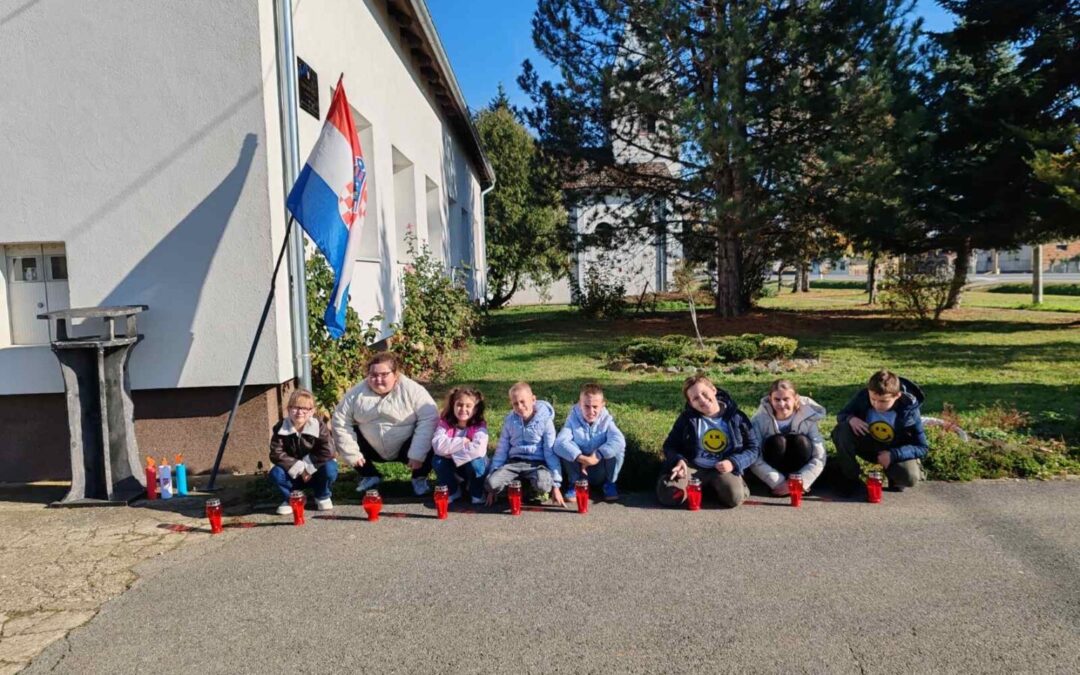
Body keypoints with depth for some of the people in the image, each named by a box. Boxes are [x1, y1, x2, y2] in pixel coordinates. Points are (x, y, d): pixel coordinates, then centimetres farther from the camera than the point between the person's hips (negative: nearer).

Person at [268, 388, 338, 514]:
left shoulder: (319, 427, -17)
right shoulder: (280, 428, -11)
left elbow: (328, 452, -25)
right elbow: (276, 454, -17)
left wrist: (307, 467, -25)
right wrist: (299, 468, -24)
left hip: (315, 472, -1)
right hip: (293, 474, 1)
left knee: (330, 468, -32)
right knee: (275, 473, -26)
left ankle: (323, 497, 1)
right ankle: (290, 499, 4)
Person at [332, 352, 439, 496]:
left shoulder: (412, 390, -19)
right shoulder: (356, 393, -10)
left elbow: (429, 419, -25)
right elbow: (340, 421, -6)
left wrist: (417, 454, -30)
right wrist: (352, 454, -10)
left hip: (405, 448, -4)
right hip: (373, 449, 4)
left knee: (429, 444, -31)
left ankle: (419, 478, 4)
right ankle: (369, 476, 12)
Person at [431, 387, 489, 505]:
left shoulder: (479, 426, -20)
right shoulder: (445, 423, -14)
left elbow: (478, 449, -37)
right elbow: (438, 446, -30)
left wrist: (451, 449, -31)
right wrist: (462, 442, -32)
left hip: (474, 467, -2)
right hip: (453, 468, 3)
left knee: (475, 460, -35)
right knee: (437, 460, -26)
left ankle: (477, 493, -5)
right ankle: (451, 491, 0)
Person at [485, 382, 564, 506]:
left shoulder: (545, 419, -6)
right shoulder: (510, 420, 4)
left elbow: (551, 452, -4)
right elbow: (501, 450, 12)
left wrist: (555, 485, -7)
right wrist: (493, 473, 6)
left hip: (537, 463, -3)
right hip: (514, 463, 3)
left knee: (543, 485, -37)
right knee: (492, 483, -26)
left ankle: (540, 492, 0)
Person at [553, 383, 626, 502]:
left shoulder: (606, 420, -13)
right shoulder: (573, 420, -14)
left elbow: (619, 440, -32)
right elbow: (559, 442, -31)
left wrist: (597, 456, -38)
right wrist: (581, 458, -42)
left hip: (601, 473, 0)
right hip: (579, 468, 0)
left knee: (618, 447, -26)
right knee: (564, 448, -27)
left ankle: (610, 484, 1)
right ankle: (574, 483, -3)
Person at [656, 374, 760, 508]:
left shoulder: (736, 416, 0)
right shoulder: (686, 418, 2)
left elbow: (754, 448, 4)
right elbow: (670, 446, 6)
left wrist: (733, 463, -14)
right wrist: (678, 460, -17)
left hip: (724, 469, 0)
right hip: (692, 467, 1)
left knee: (734, 497, -32)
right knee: (668, 495, -26)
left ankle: (715, 487, 3)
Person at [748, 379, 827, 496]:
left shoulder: (808, 418, -17)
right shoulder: (760, 420, -20)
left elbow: (819, 458, -19)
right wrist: (778, 483, -30)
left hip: (799, 470, 1)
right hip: (773, 472, -1)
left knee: (802, 441, -28)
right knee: (777, 442, -31)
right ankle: (778, 487, -15)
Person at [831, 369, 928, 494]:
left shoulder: (909, 409, -23)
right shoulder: (862, 397, -21)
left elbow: (922, 447, -16)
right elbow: (841, 414, -3)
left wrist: (893, 455, -31)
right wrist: (850, 418, -29)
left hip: (895, 451, -1)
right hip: (868, 444, 1)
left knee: (910, 477, -33)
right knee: (841, 431, -31)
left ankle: (892, 471, 8)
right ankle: (850, 478, -11)